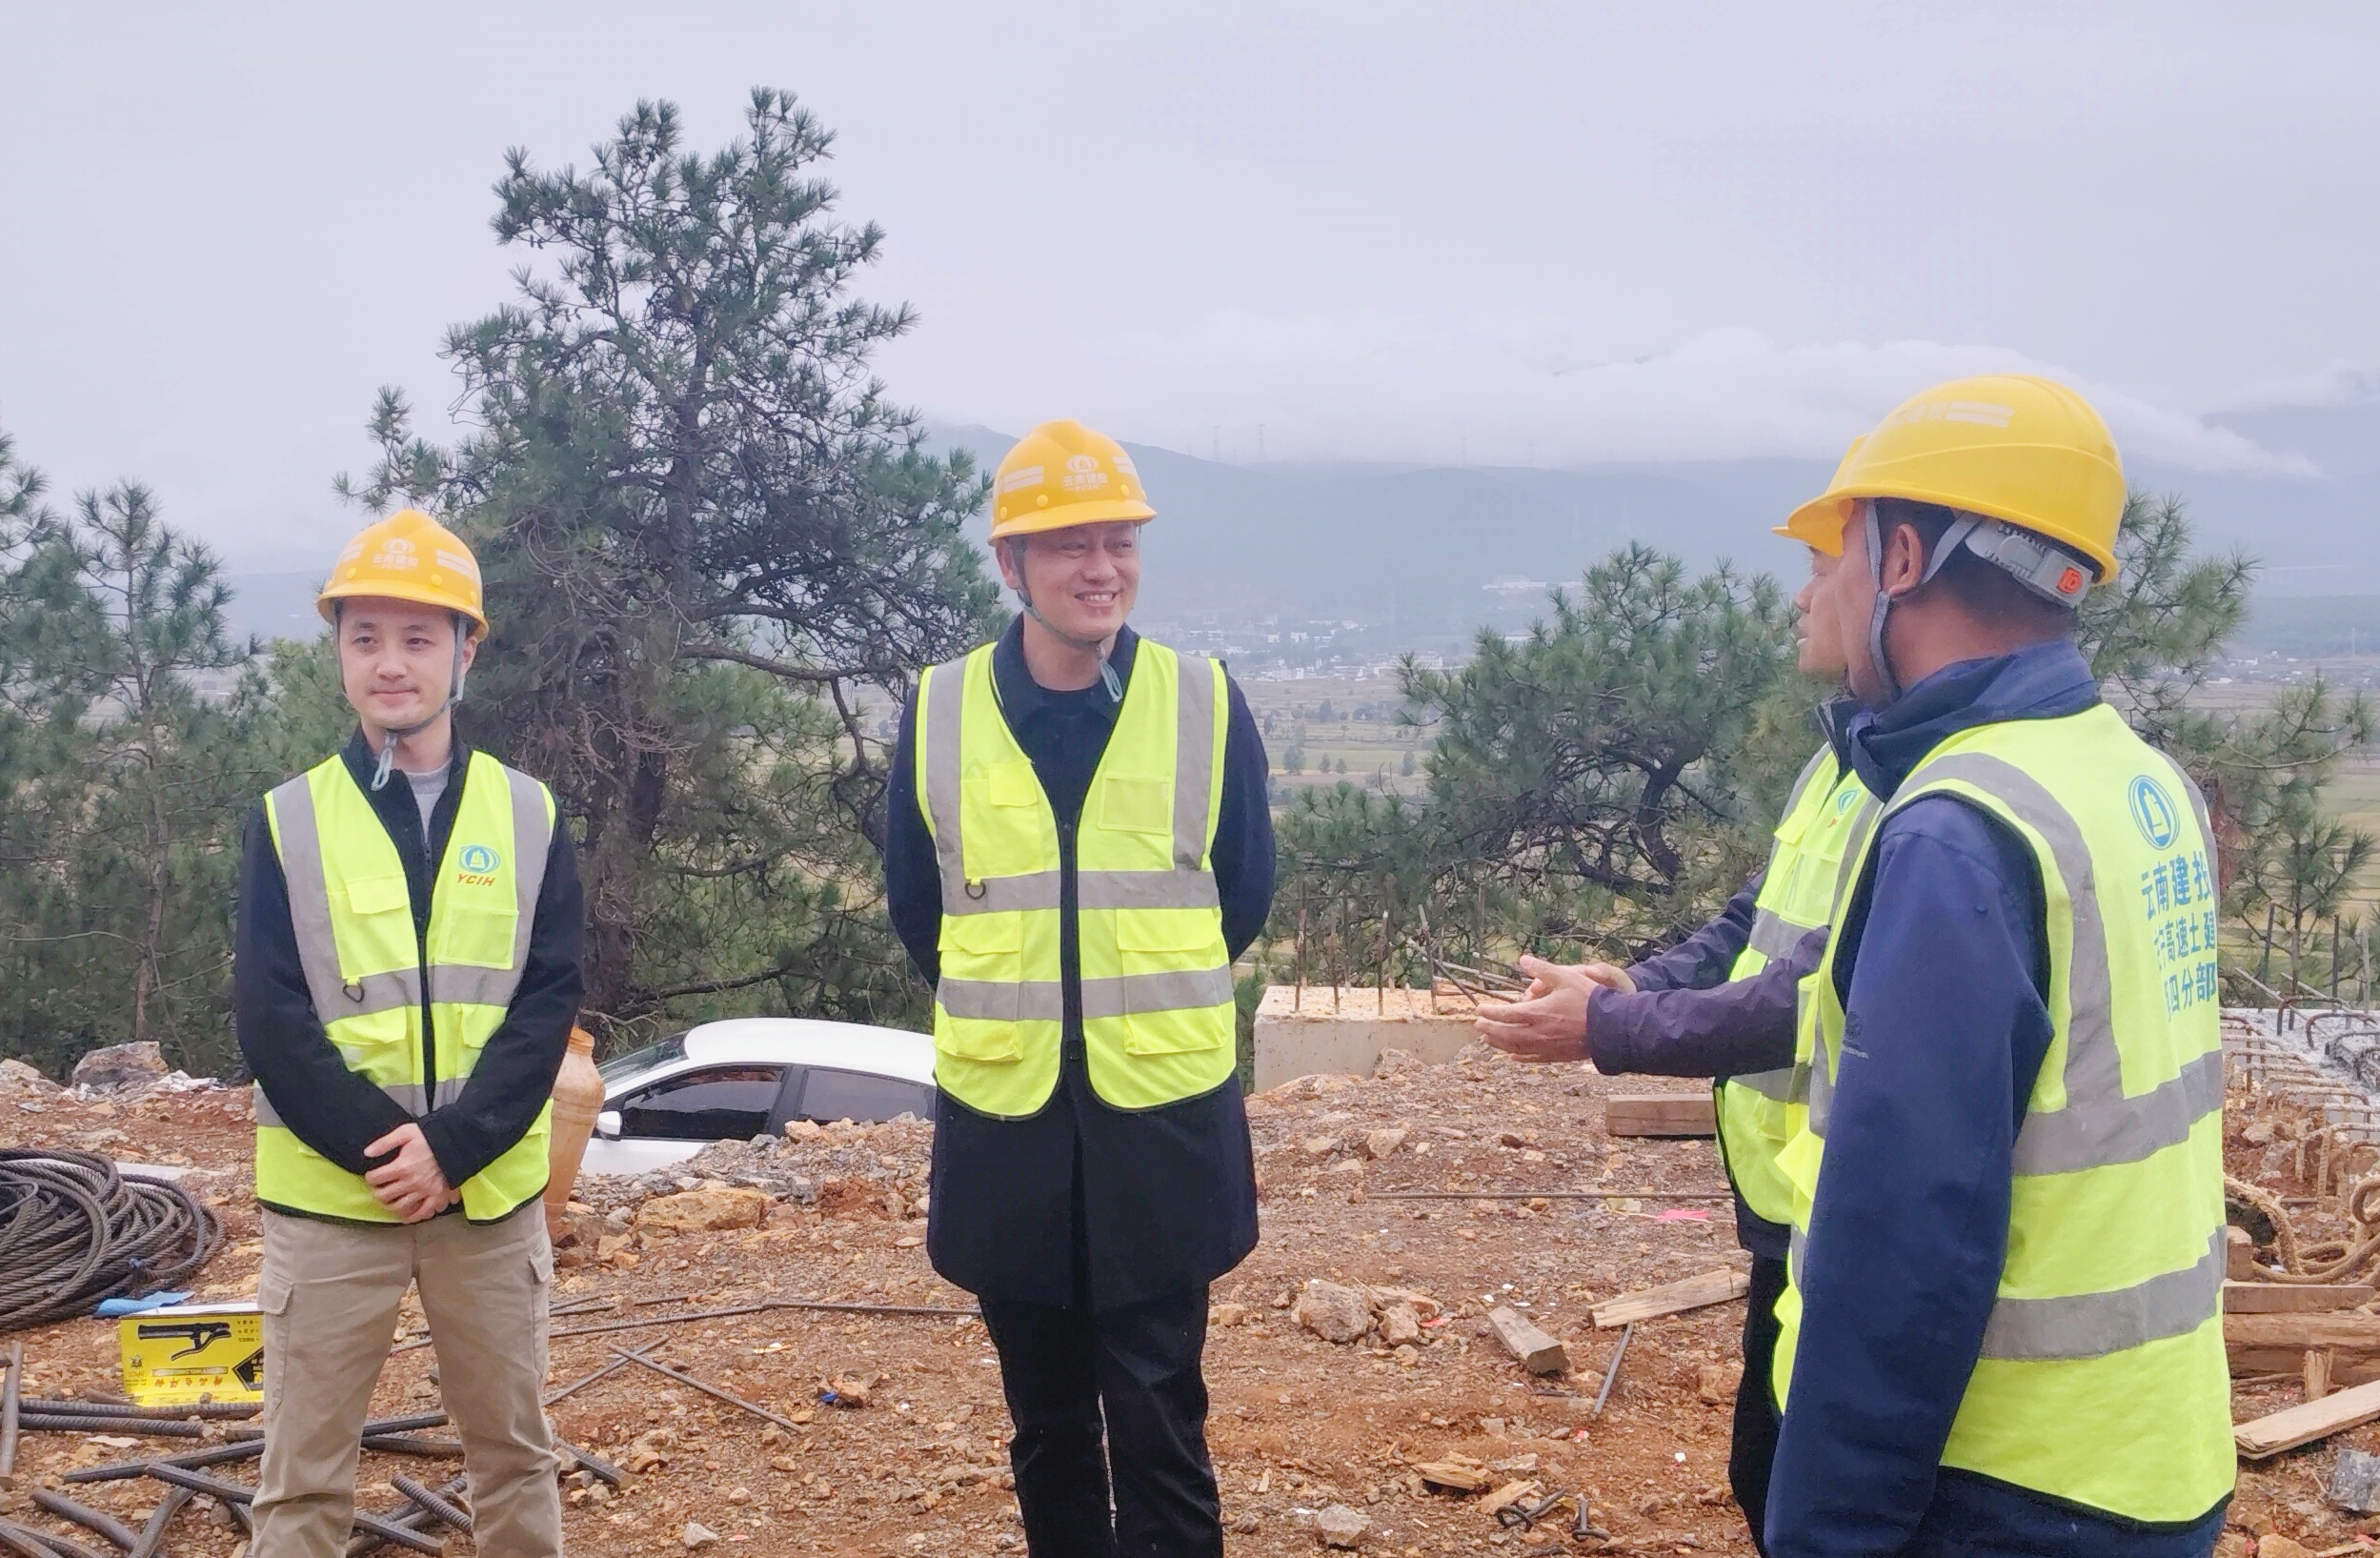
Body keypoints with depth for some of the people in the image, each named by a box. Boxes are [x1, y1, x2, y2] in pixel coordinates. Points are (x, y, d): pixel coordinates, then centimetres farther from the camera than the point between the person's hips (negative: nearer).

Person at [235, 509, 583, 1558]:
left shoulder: (528, 815, 2)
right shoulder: (289, 819, -1)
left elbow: (547, 1002, -4)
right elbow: (269, 1019, -7)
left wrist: (453, 1146, -16)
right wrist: (376, 1150, -16)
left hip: (490, 1192, 1)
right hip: (328, 1196, -1)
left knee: (513, 1446, 13)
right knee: (303, 1472, 7)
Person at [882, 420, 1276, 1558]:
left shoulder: (1205, 704, -4)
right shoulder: (937, 714, -2)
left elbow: (1243, 897, 7)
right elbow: (915, 910, 9)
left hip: (1162, 1117, -1)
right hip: (1005, 1121, 2)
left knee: (1159, 1428, 3)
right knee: (1047, 1426, 15)